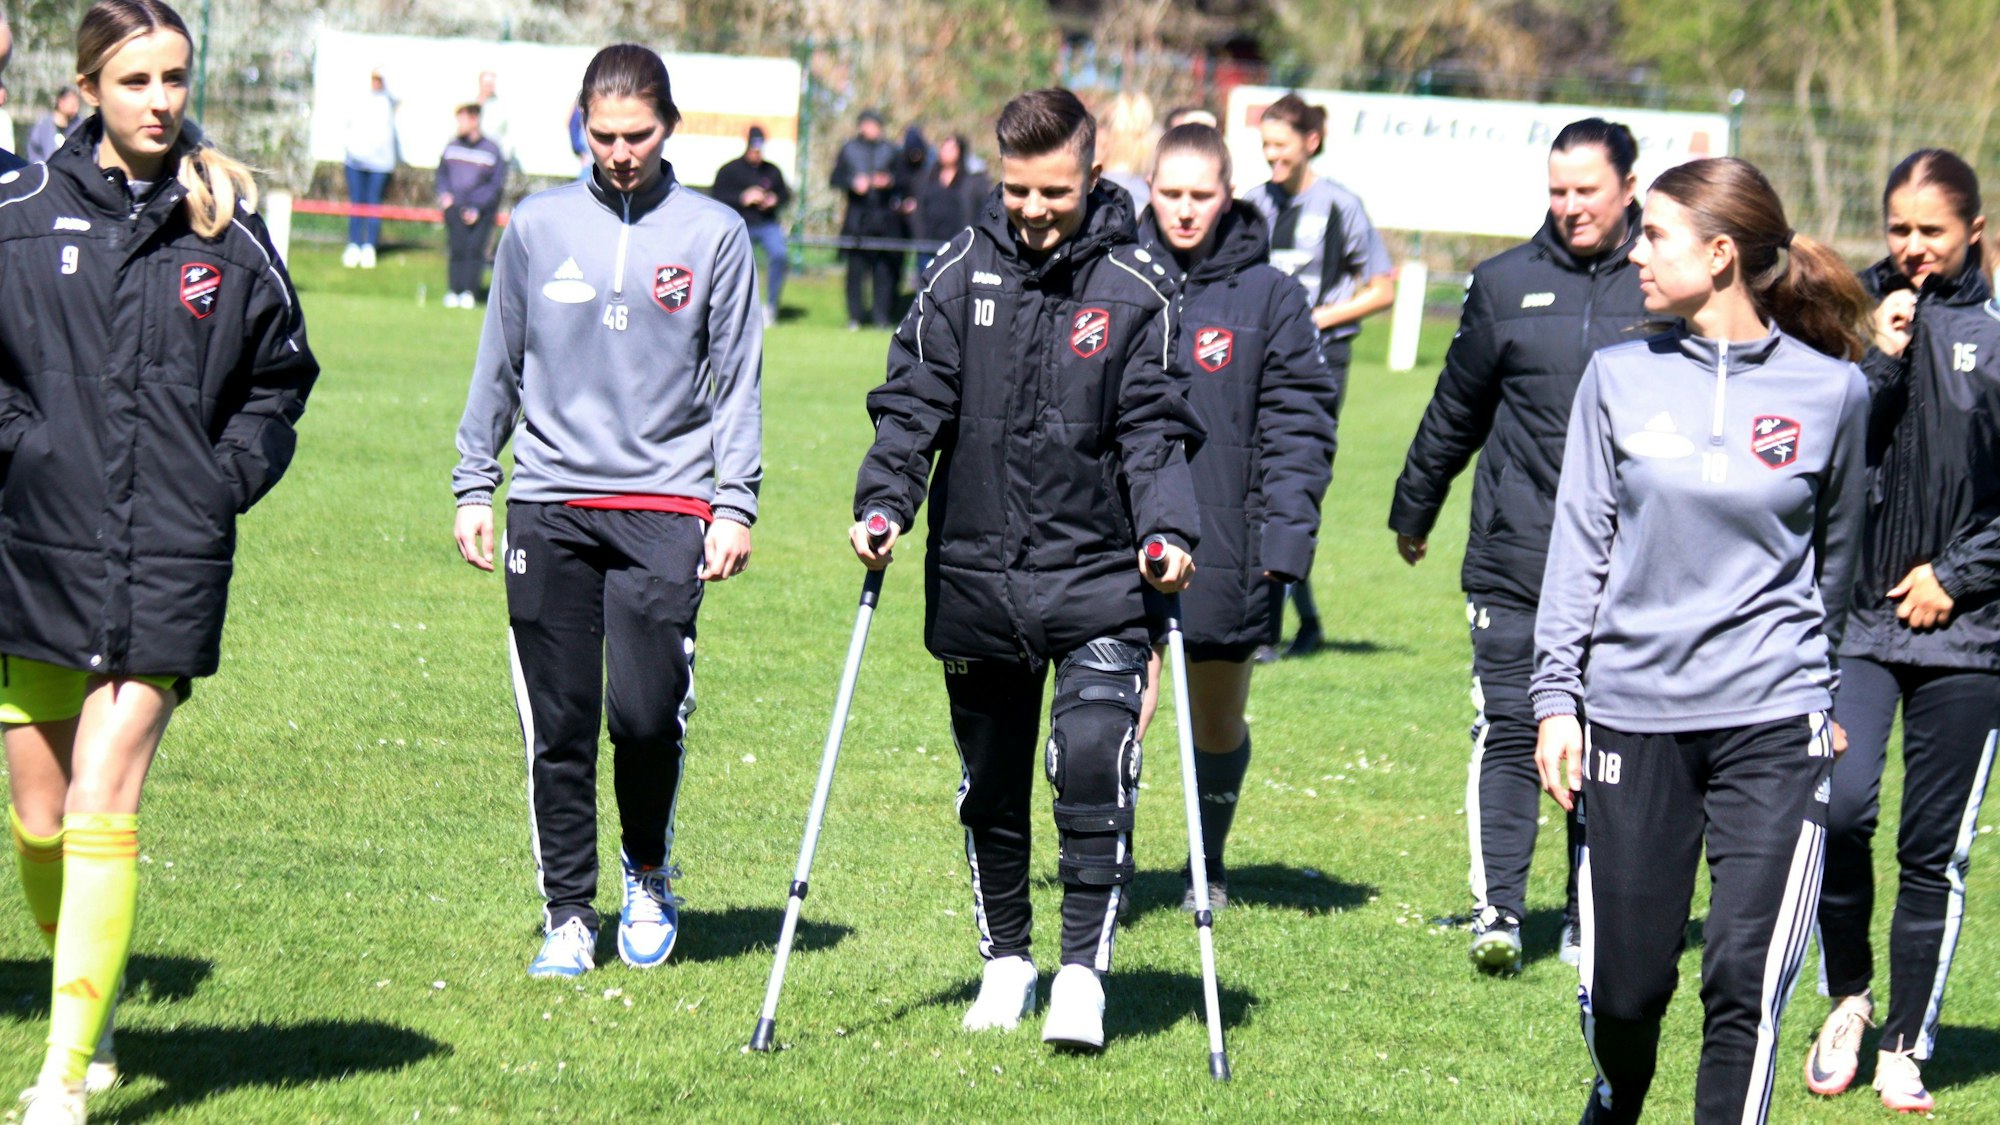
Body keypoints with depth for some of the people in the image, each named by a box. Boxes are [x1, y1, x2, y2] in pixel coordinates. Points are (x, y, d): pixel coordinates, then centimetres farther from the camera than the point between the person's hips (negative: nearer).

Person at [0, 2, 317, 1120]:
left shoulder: (230, 230, 3)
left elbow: (280, 376, 16)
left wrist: (234, 473, 3)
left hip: (170, 565, -1)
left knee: (102, 815, -11)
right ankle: (91, 1007, 35)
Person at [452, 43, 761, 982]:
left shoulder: (714, 235, 4)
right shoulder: (538, 227, 8)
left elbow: (737, 380, 7)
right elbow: (499, 363, 15)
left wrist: (735, 505, 0)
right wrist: (473, 485, 11)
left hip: (665, 507, -2)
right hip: (549, 506, 2)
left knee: (647, 713, -10)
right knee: (558, 726, 1)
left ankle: (648, 879, 16)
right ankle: (568, 915, 11)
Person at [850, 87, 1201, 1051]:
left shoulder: (1136, 291, -2)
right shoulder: (959, 275, 2)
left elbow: (1154, 430, -2)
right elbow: (913, 402, 2)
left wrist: (1168, 531, -16)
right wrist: (883, 502, -12)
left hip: (1098, 577, -2)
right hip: (975, 574, 3)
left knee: (1094, 764, -16)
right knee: (991, 784, 13)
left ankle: (1083, 968, -7)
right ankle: (1005, 961, 29)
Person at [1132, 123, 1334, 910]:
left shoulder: (1268, 297, 0)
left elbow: (1298, 424, -1)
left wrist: (1288, 533, -10)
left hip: (1227, 547, 0)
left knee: (1219, 722, 15)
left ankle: (1208, 866, 35)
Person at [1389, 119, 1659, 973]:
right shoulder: (1506, 284, 7)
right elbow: (1456, 409, 18)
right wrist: (1414, 510, 25)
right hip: (1515, 557, 0)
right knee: (1508, 726, -9)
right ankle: (1497, 910, -10)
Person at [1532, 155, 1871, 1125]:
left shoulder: (1831, 389, 1)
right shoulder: (1621, 376, 3)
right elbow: (1580, 545, 6)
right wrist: (1557, 697, 0)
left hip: (1771, 725, -1)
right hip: (1631, 714, 2)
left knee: (1744, 986, -12)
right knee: (1624, 984, 7)